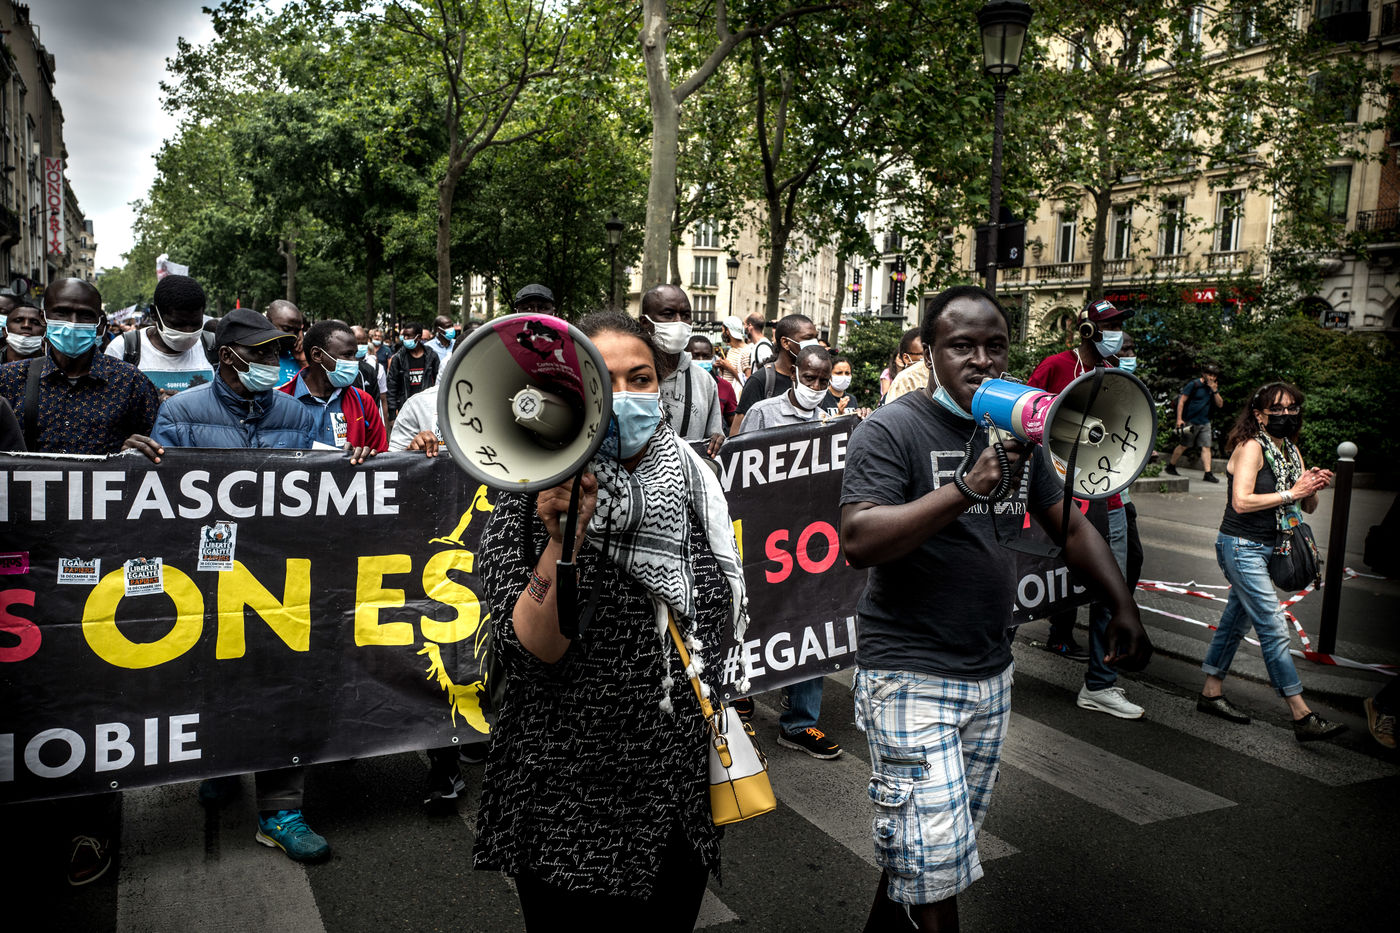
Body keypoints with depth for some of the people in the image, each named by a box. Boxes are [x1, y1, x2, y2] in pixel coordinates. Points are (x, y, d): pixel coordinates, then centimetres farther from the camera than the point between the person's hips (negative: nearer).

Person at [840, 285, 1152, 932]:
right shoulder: (891, 430, -12)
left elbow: (1071, 525, 17)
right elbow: (858, 542, -25)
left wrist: (1123, 608, 7)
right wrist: (967, 489, -32)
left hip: (991, 676, 7)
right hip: (911, 677, -7)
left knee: (940, 850, 18)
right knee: (934, 870, -7)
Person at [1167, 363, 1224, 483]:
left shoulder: (1213, 387, 10)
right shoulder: (1193, 385, -8)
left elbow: (1220, 405, 8)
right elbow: (1181, 401, -9)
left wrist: (1215, 391, -8)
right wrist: (1179, 419, -15)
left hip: (1205, 423, 5)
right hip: (1190, 422, -5)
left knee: (1206, 447, -3)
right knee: (1183, 446, 4)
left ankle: (1207, 473, -5)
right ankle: (1170, 467, 20)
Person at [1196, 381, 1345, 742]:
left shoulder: (1291, 451, 10)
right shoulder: (1251, 447, -14)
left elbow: (1307, 507, 12)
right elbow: (1241, 501, -24)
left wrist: (1314, 487, -8)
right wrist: (1291, 493, -20)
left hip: (1265, 549, 8)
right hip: (1241, 547, -8)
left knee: (1236, 619, 14)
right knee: (1274, 628, -8)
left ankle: (1211, 692, 25)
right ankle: (1302, 717, -6)